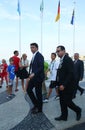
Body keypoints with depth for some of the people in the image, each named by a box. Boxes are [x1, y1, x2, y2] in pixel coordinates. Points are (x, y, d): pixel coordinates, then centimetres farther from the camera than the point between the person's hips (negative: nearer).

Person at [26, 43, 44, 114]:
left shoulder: (39, 56, -13)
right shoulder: (34, 56, 13)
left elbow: (41, 67, -20)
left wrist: (34, 74, -27)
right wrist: (30, 74, 6)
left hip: (38, 77, -9)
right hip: (33, 77, 9)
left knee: (38, 93, 3)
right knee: (29, 89, 10)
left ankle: (39, 108, 19)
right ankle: (36, 104, 25)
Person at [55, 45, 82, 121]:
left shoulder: (68, 60, -16)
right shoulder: (62, 60, 10)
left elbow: (71, 74, -22)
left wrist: (64, 85, -23)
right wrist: (59, 84, 8)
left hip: (68, 86, -8)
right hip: (62, 85, 8)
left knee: (67, 102, 0)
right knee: (62, 101, 12)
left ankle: (78, 110, 26)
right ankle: (64, 116, 27)